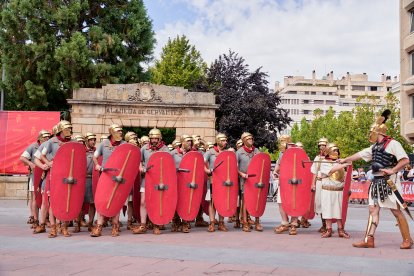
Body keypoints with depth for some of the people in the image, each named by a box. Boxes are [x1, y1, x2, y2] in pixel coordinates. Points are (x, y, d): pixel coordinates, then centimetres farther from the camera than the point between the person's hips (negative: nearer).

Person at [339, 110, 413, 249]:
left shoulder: (392, 144, -8)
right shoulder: (375, 147, 16)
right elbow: (360, 154, 26)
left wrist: (392, 170, -23)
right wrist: (345, 160, 30)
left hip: (389, 182, -8)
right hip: (376, 182, 8)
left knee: (396, 211, -3)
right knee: (373, 210, 3)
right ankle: (369, 240, 2)